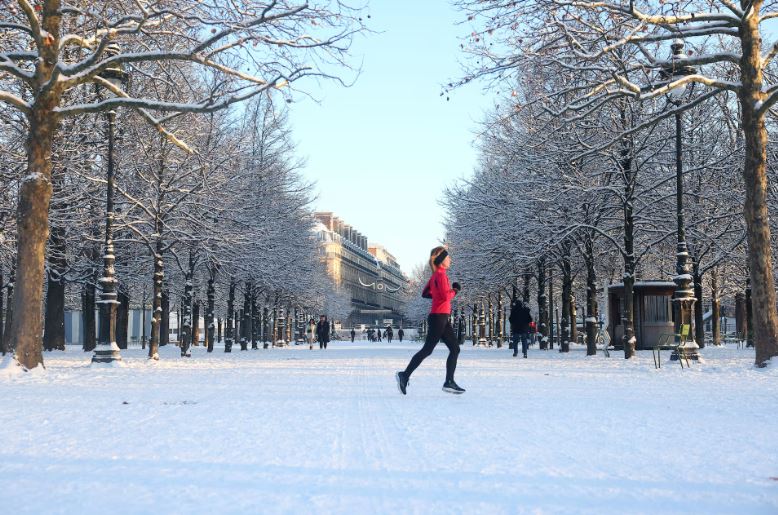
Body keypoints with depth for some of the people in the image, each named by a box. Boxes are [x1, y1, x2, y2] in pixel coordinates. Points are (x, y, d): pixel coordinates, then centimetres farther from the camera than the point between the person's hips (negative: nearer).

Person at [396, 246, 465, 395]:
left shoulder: (435, 275, 14)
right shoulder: (441, 274, -13)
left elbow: (425, 293, 19)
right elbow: (446, 296, -23)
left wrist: (438, 294, 11)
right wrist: (455, 290, -4)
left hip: (441, 318, 10)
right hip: (439, 317, -10)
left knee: (455, 349, 7)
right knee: (427, 350, -5)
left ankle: (449, 382, 5)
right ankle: (405, 375, 2)